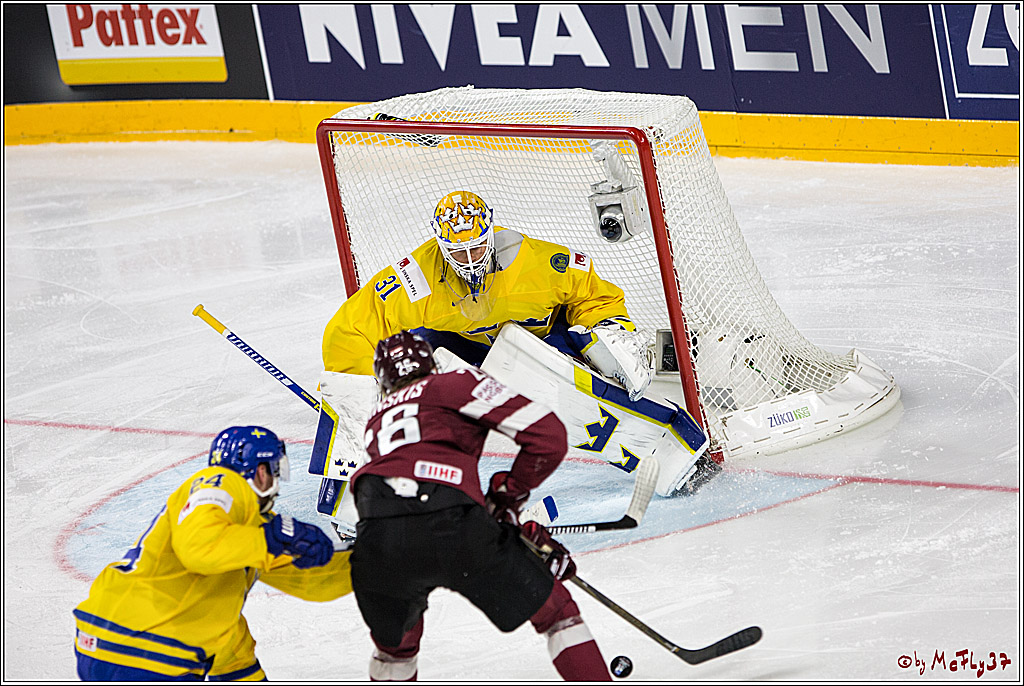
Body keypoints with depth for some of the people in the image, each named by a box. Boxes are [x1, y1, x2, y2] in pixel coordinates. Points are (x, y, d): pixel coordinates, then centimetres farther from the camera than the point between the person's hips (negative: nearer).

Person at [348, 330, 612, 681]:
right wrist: (509, 496, 24)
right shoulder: (456, 383, 21)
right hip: (449, 528, -4)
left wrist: (525, 534, 34)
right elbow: (548, 435, 10)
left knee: (395, 642, 34)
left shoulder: (377, 418, 37)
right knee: (555, 610, 16)